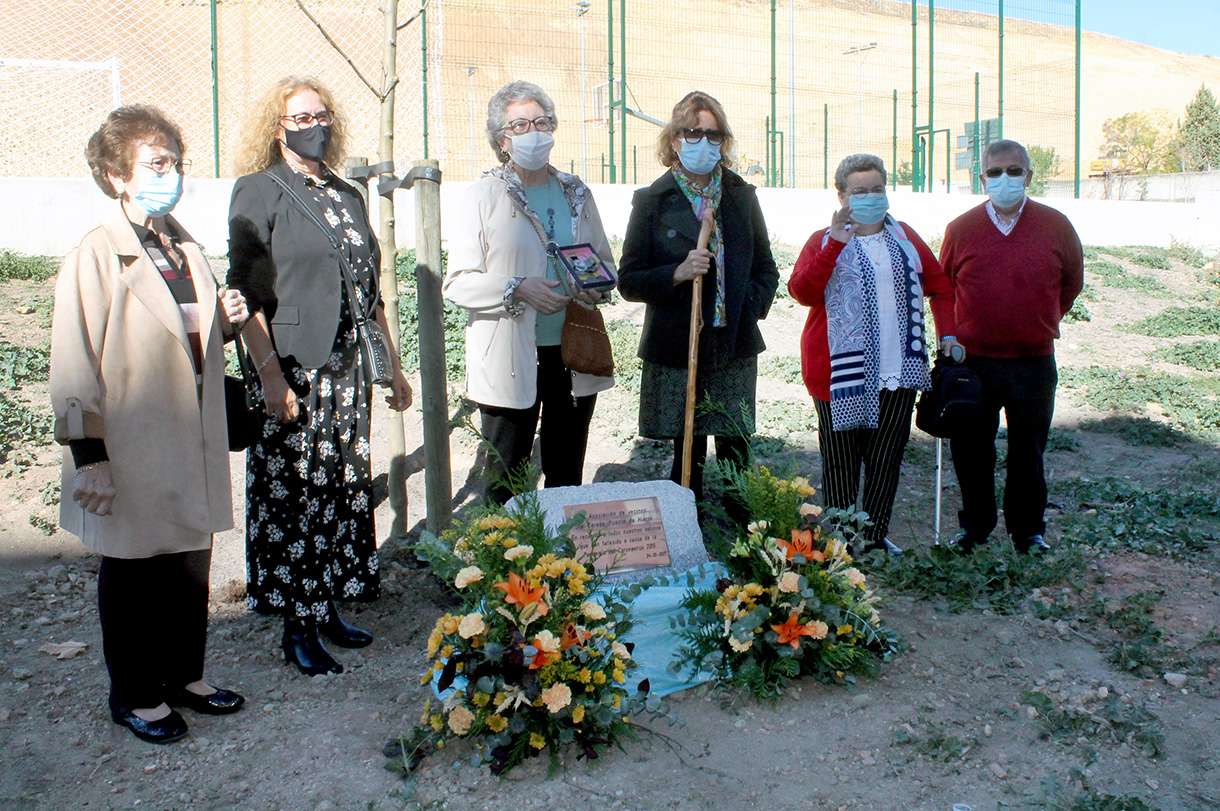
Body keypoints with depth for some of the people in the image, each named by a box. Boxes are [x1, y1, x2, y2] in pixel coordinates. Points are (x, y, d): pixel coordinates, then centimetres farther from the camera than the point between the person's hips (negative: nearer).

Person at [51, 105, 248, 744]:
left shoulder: (185, 249, 11)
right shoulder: (94, 258, -13)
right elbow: (75, 366, -14)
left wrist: (223, 320, 1)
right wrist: (89, 457, -15)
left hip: (192, 447, 7)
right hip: (131, 457, -6)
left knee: (192, 568, 15)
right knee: (131, 581, 9)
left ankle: (185, 677, 33)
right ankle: (135, 696, 27)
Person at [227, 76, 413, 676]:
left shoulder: (347, 197, 16)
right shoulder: (259, 192, -3)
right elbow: (246, 293, -11)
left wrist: (392, 368, 17)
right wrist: (270, 375, -20)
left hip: (346, 368, 6)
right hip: (291, 370, -6)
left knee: (345, 486, 10)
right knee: (293, 493, -1)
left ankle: (328, 607, 25)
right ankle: (297, 628, 11)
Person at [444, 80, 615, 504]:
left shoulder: (576, 194, 13)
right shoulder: (483, 196, 0)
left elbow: (606, 263, 19)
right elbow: (457, 282, -6)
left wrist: (596, 288, -4)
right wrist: (517, 289, -21)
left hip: (574, 355, 4)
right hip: (510, 361, -4)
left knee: (567, 477, 13)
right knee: (503, 487, 2)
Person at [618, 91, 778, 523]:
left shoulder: (742, 196, 11)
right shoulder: (651, 201, 2)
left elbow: (766, 271, 18)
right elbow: (628, 281, 0)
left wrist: (750, 310, 0)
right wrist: (678, 274, -16)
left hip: (735, 346, 2)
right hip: (677, 346, -2)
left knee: (735, 448, 5)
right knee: (688, 450, 2)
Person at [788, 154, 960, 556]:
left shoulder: (905, 238, 14)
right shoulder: (825, 241, 0)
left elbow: (940, 285, 22)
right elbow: (801, 291, -17)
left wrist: (948, 333, 11)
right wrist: (835, 243, -24)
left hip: (899, 370, 4)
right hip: (843, 372, -4)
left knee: (886, 458, 10)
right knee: (842, 460, 2)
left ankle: (875, 535, 23)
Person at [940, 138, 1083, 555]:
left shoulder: (1056, 226, -2)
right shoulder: (961, 229, -2)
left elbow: (1071, 284, 13)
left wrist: (1038, 323, 15)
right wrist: (953, 336, 9)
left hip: (1034, 363, 0)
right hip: (973, 361, 0)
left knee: (1028, 452, 11)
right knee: (970, 450, 9)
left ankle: (1028, 529, 27)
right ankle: (975, 525, 28)